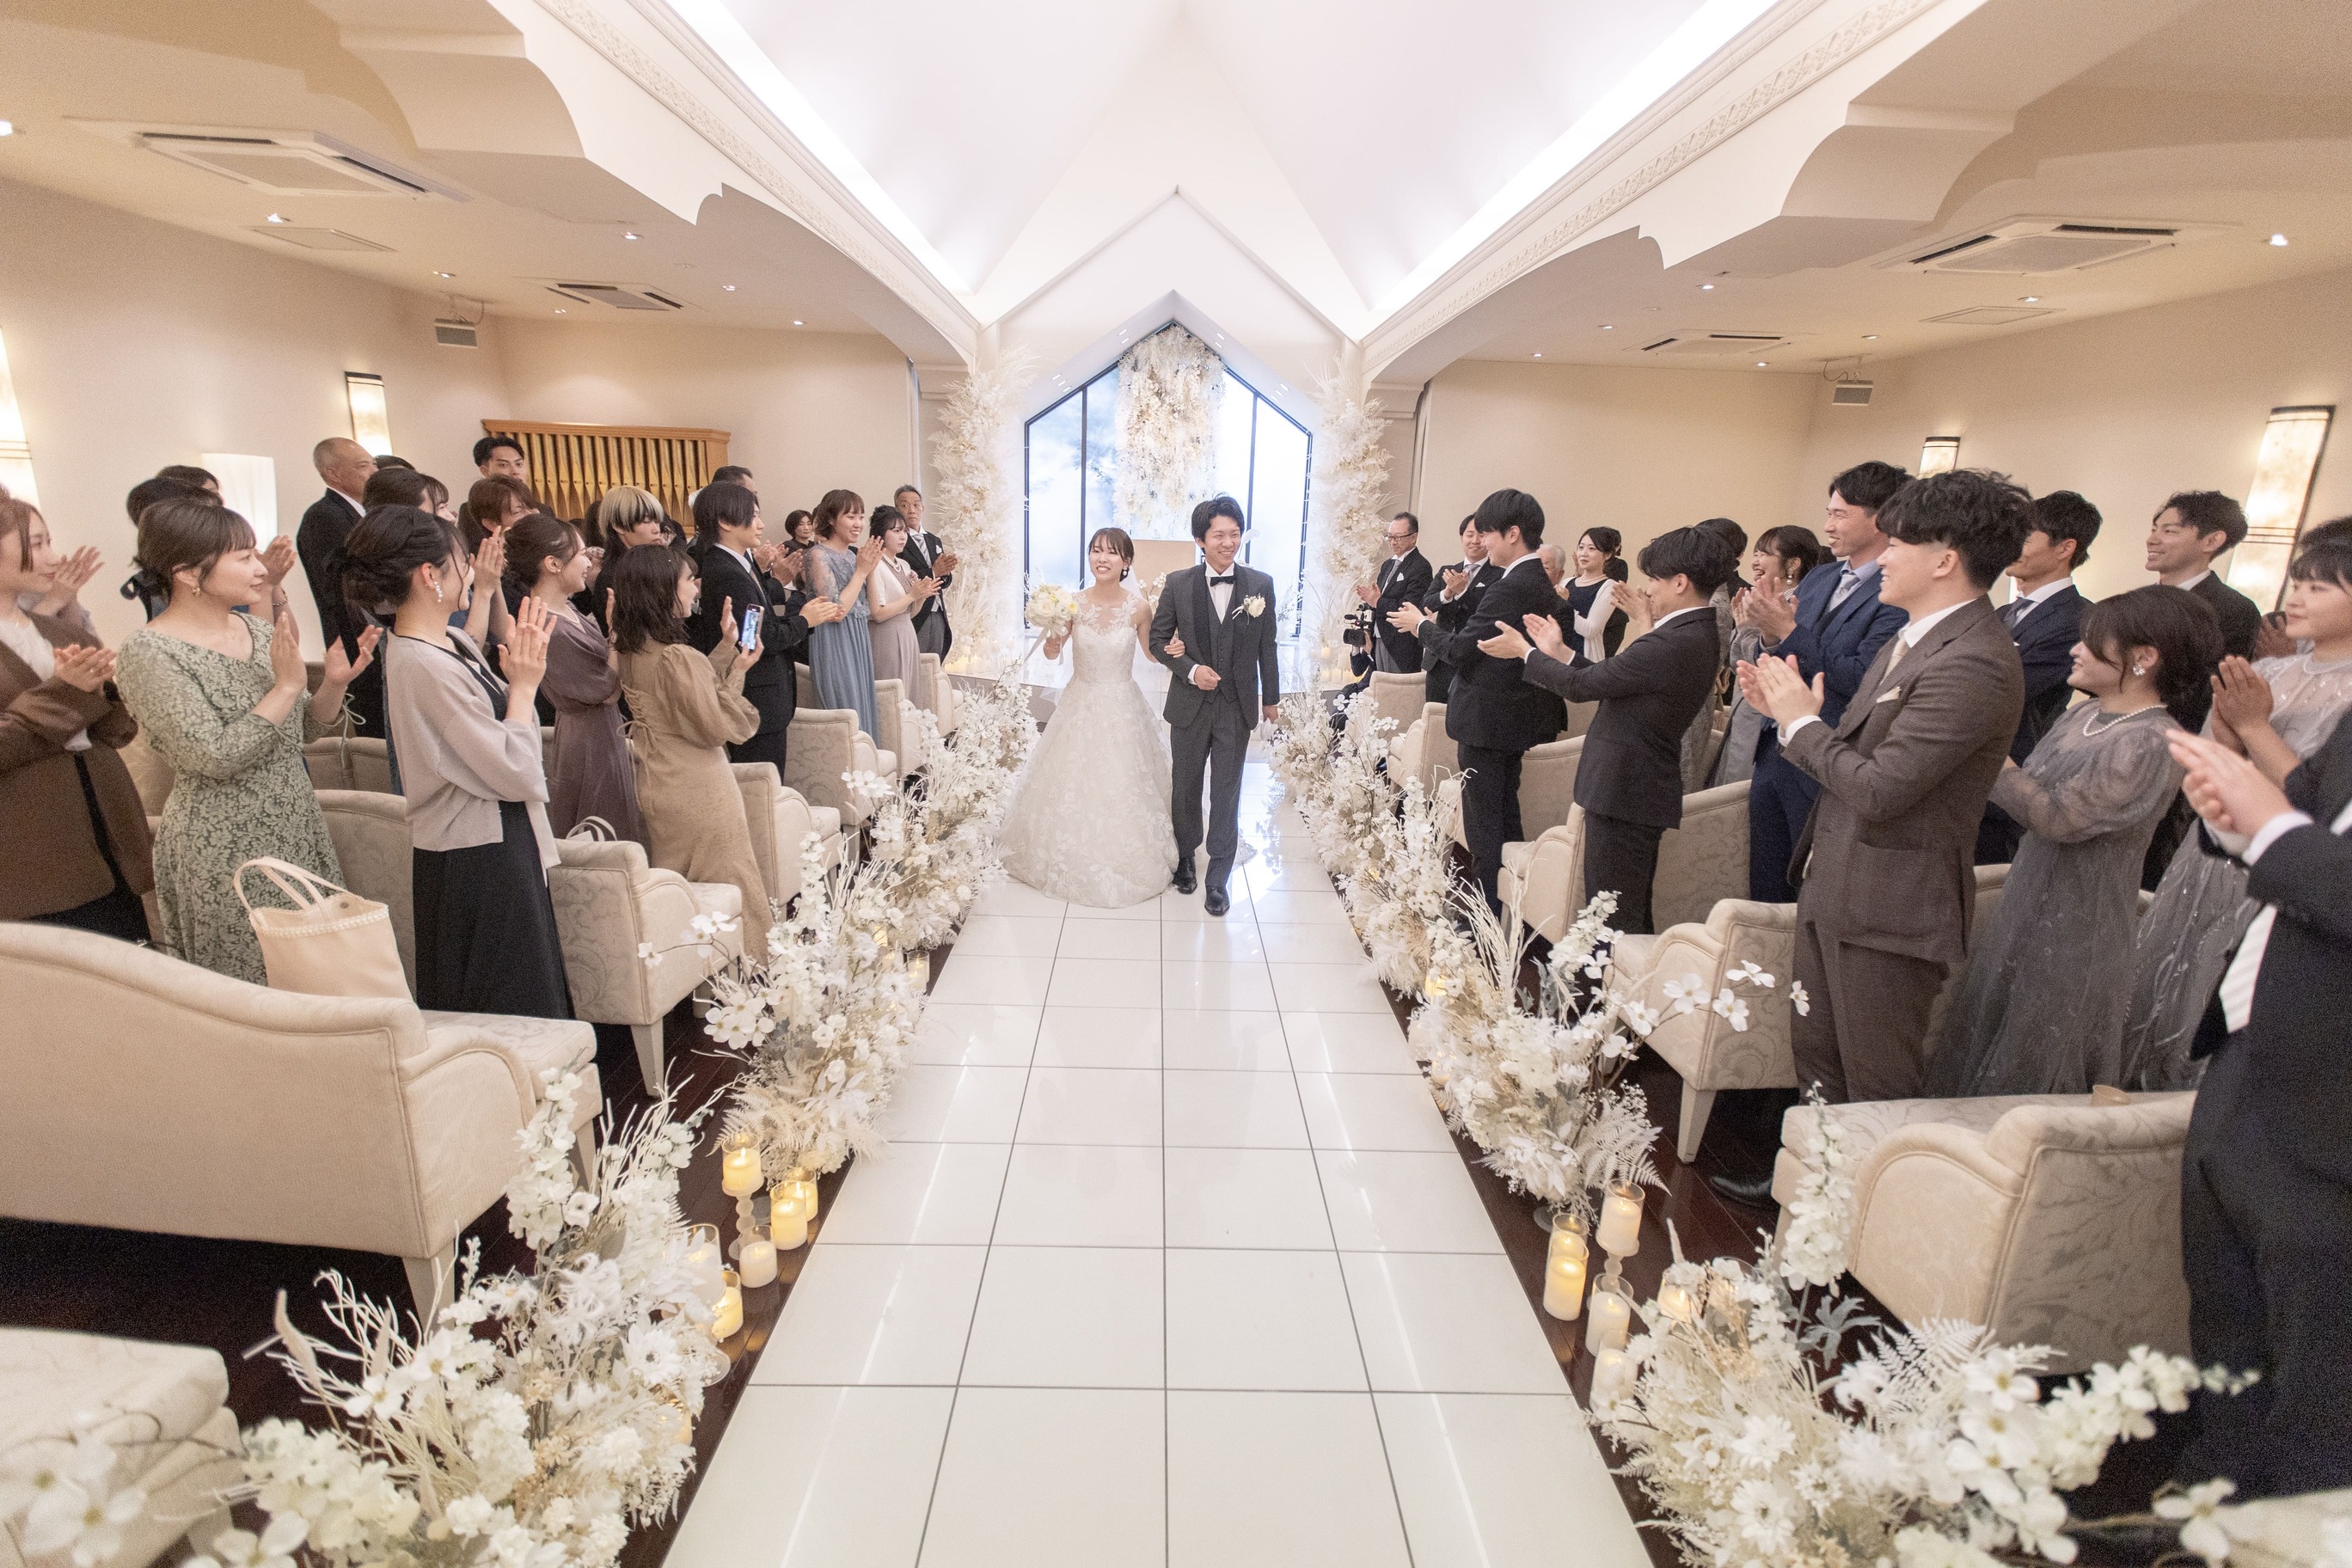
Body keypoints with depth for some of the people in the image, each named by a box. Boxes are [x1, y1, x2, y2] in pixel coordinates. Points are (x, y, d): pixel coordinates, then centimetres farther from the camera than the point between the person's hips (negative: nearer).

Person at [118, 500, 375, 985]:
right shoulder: (148, 653, -13)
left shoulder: (258, 630, 6)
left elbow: (303, 730, 11)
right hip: (225, 854, -6)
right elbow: (216, 757, -20)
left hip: (298, 831, 6)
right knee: (255, 989, 4)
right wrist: (287, 686, -21)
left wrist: (335, 681, -7)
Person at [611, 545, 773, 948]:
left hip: (657, 787, 9)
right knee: (732, 889, 4)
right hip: (698, 793, -9)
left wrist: (728, 644, 10)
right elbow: (718, 727, -19)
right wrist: (739, 670, -10)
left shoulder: (633, 651, 3)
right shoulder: (677, 657, -25)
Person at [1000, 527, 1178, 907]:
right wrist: (1052, 639, -19)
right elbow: (1052, 654, 3)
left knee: (1123, 786, 7)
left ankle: (1126, 860, 27)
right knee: (1074, 784, 11)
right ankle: (1076, 860, 31)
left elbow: (1151, 652, 7)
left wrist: (1173, 651, -15)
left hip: (1123, 708, -1)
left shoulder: (1139, 606, -10)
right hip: (1081, 705, 1)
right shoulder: (1073, 603, -8)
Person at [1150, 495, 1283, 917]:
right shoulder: (1178, 584, -5)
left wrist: (1271, 697, 10)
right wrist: (1191, 670, -14)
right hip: (1190, 704, 1)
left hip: (1237, 707, -1)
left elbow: (1267, 647, 4)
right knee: (1185, 786, 15)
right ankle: (1185, 857, 37)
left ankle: (1217, 878, 14)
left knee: (1226, 793, 3)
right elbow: (1158, 639, 1)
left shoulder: (1261, 584, -3)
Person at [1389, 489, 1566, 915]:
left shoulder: (1511, 588, -21)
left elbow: (1459, 649, -19)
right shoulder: (1540, 581, 9)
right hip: (1517, 716, 10)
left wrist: (1421, 625, -3)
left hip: (1487, 720, -10)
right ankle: (1506, 906, 28)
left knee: (1483, 825, -1)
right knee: (1504, 819, 18)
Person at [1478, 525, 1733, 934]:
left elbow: (1580, 686, -17)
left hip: (1621, 791, -10)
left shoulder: (1671, 644, -23)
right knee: (1635, 916, 20)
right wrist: (1559, 652, 13)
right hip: (1645, 790, 10)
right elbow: (1608, 680, 11)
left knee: (1614, 921, -2)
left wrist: (1525, 651, -2)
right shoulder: (1700, 635, 9)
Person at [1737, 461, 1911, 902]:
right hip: (1775, 751, 7)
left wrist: (1787, 630, -21)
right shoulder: (1818, 579, 10)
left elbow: (1859, 680, -23)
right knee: (1765, 891, 17)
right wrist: (1768, 633, -9)